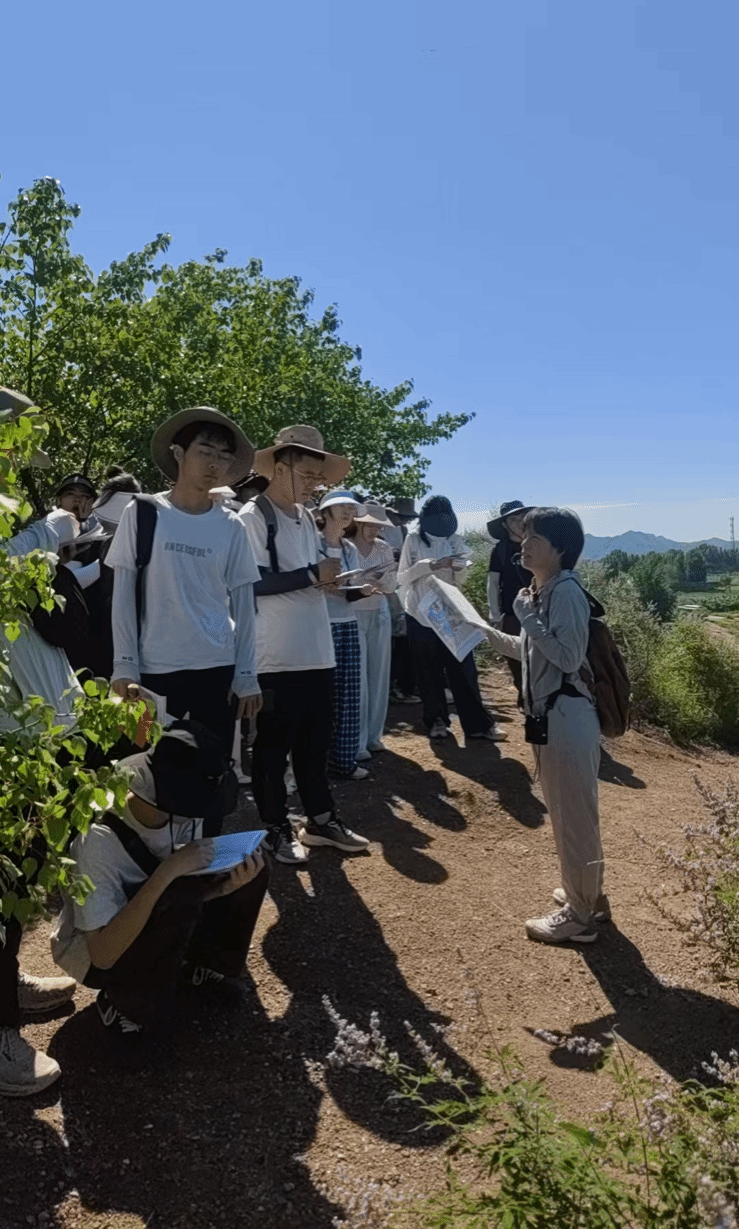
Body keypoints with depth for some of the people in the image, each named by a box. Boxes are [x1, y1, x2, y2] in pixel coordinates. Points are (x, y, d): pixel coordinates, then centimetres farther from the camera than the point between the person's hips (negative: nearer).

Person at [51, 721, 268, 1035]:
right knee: (178, 897, -35)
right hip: (92, 953, -6)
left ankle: (204, 962, 10)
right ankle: (125, 1003, -10)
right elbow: (103, 954, -37)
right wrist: (166, 872, -43)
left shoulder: (183, 815, -16)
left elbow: (196, 897, -3)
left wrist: (230, 885, -25)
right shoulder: (100, 840, -34)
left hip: (152, 927, 6)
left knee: (251, 871, -11)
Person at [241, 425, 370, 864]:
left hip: (317, 651, 8)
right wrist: (313, 573, -18)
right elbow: (254, 582, -18)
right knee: (274, 745, 7)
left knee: (316, 741, 17)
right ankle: (277, 828, 20)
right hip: (277, 656, -8)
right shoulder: (253, 516, -10)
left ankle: (321, 819, 30)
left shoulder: (306, 517, 14)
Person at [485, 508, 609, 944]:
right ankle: (588, 895, 37)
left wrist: (527, 617, -19)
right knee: (571, 812, 21)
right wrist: (484, 631, 16)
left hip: (568, 716, -10)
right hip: (553, 715, 10)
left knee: (573, 815, 1)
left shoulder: (565, 591, -17)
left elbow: (568, 657, -23)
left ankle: (579, 916, 15)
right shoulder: (543, 591, 13)